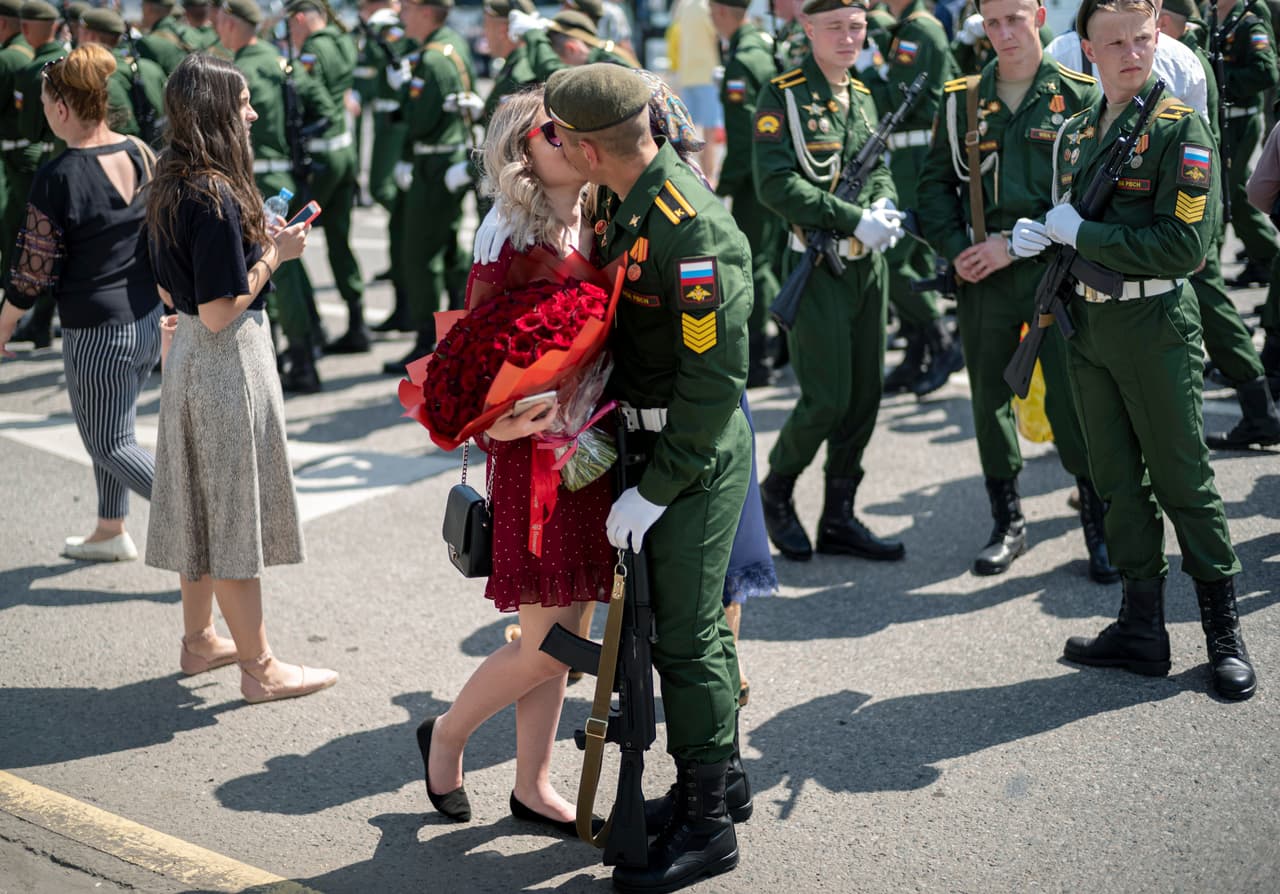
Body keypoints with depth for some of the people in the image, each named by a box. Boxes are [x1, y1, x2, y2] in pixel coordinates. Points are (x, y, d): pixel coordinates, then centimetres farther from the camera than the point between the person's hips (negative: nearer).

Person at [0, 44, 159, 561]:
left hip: (97, 333, -7)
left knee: (110, 443, 8)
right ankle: (111, 531, 37)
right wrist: (168, 314, 19)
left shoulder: (57, 179, -20)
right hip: (150, 320, 7)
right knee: (108, 429, 24)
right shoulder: (142, 156, -2)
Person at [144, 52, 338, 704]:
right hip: (229, 358, -9)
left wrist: (256, 240, 13)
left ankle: (199, 638, 32)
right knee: (235, 509, 0)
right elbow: (219, 313, -23)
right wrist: (274, 256, -13)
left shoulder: (169, 189, 6)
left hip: (189, 354, 10)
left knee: (201, 503, 19)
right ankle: (259, 667, 10)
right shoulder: (215, 196, -23)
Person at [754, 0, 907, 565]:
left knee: (864, 397, 8)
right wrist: (854, 220, -21)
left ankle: (838, 518, 20)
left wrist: (884, 206, -5)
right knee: (827, 399, -8)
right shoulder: (784, 95, -9)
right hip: (817, 267, -7)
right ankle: (775, 492, 17)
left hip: (868, 265, 7)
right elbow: (775, 184, -18)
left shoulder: (862, 95, 13)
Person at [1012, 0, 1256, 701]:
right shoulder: (1074, 132, 11)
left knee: (1182, 480, 0)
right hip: (1089, 325, 6)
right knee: (1118, 480, 11)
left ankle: (1225, 633, 14)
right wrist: (1034, 237, 1)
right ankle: (1142, 626, 22)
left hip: (1156, 326, -6)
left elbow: (1184, 244, -20)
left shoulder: (1181, 129, -10)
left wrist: (1082, 234, -16)